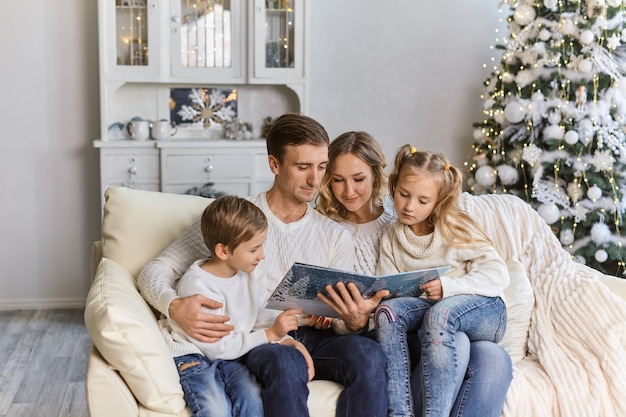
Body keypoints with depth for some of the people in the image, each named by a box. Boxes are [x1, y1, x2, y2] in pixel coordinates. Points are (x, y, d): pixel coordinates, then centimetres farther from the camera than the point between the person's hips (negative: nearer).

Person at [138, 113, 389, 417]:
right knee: (285, 362, -39)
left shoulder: (335, 236, 15)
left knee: (368, 353, -31)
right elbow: (155, 271, 3)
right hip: (256, 341, -3)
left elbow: (341, 315, 11)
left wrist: (354, 319, -15)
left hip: (313, 338, 3)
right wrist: (175, 307, -21)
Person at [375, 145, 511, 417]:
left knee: (438, 314, -37)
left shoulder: (455, 230, -3)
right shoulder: (390, 240, 9)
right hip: (426, 309, 4)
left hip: (483, 310, -4)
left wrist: (448, 287, -24)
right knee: (387, 310, -26)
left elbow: (498, 275, -10)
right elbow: (385, 291, 4)